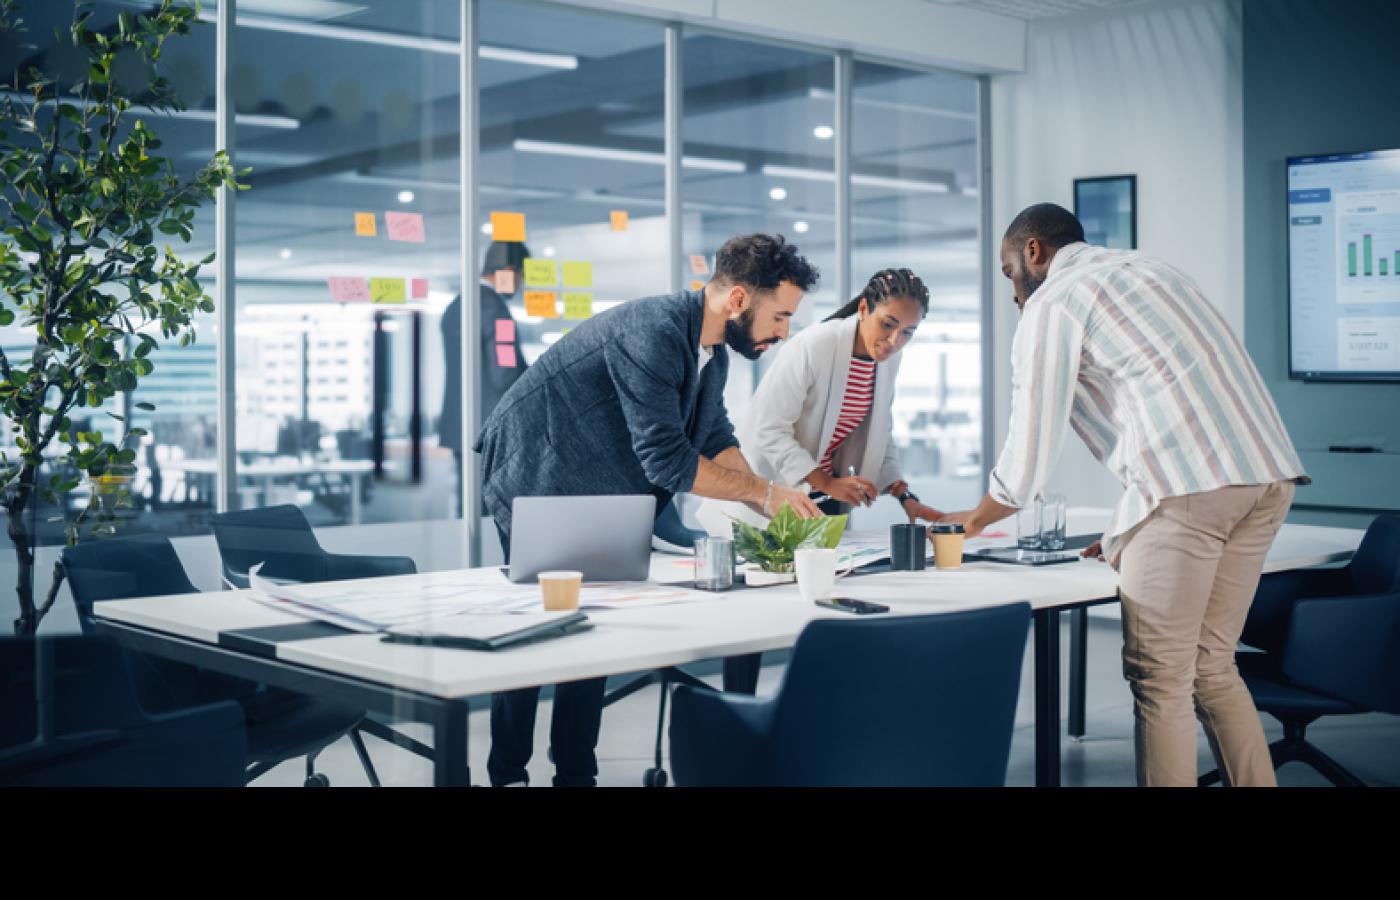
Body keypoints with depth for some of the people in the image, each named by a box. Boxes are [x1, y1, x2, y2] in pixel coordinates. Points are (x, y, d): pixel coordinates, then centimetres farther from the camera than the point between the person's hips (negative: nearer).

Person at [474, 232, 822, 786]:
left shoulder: (712, 354, 2)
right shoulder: (652, 335, -30)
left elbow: (716, 441, 5)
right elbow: (666, 458, -32)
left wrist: (771, 508, -10)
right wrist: (763, 490, -23)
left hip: (593, 496, 9)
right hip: (533, 482, -9)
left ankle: (576, 773, 15)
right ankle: (507, 774, 11)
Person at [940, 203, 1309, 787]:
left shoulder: (1051, 303, 5)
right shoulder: (1143, 268, 30)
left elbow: (1030, 452, 4)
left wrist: (973, 519, 22)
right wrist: (1124, 534, 34)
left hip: (1190, 486, -8)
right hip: (1268, 474, 8)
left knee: (1159, 680, 1)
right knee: (1212, 667, 17)